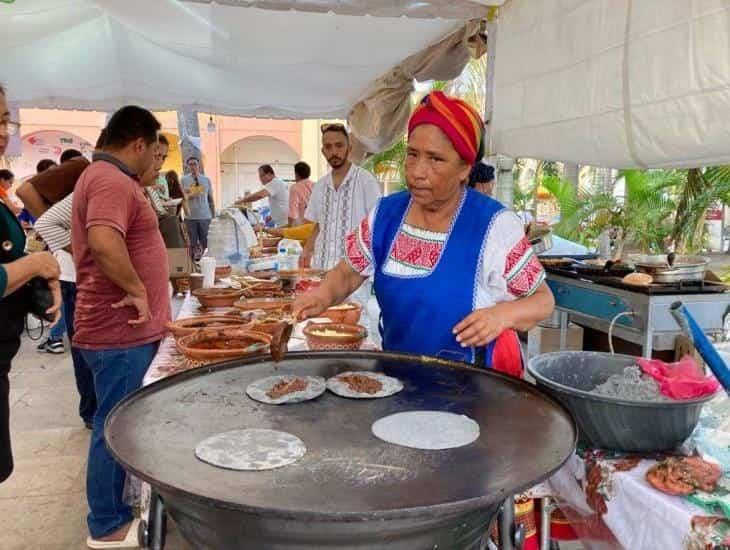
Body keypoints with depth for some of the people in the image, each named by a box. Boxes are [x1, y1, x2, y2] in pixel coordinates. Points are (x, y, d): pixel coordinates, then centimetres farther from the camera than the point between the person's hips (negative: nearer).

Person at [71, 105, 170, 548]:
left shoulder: (107, 177, 16)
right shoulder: (112, 182, -19)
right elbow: (103, 242, -36)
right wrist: (137, 290, -25)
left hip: (127, 328, 11)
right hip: (121, 331, -11)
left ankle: (118, 505, 36)